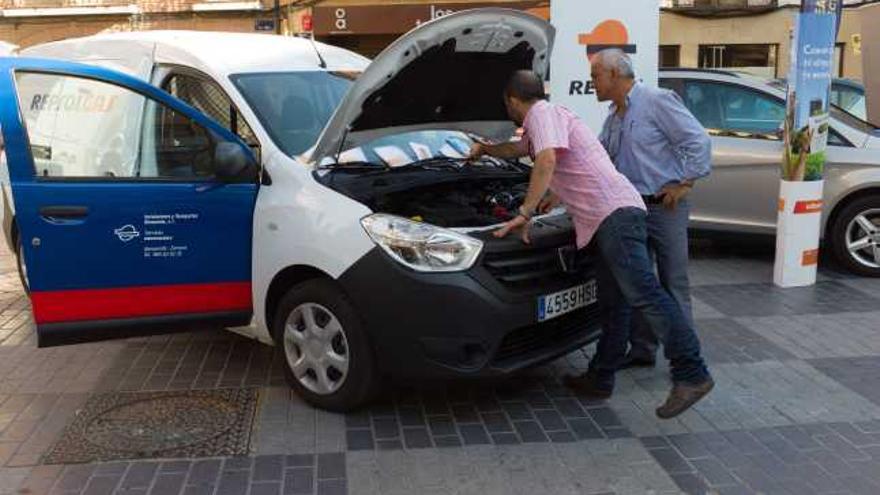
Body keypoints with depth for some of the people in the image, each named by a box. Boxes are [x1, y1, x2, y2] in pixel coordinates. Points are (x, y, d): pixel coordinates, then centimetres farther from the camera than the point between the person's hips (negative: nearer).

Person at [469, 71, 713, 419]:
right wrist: (485, 149, 64)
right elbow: (519, 149, 51)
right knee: (613, 303, 11)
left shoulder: (543, 115, -1)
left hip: (614, 212, -11)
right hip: (612, 217, 11)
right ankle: (600, 379, 18)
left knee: (643, 293, -18)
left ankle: (691, 375, -20)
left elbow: (547, 160, -20)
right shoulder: (546, 118, 31)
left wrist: (525, 213, -18)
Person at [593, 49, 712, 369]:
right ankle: (642, 349, 23)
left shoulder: (657, 101, -11)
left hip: (665, 207, -8)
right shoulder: (614, 117, 15)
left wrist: (685, 182, -13)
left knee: (674, 284, -2)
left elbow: (699, 141, -14)